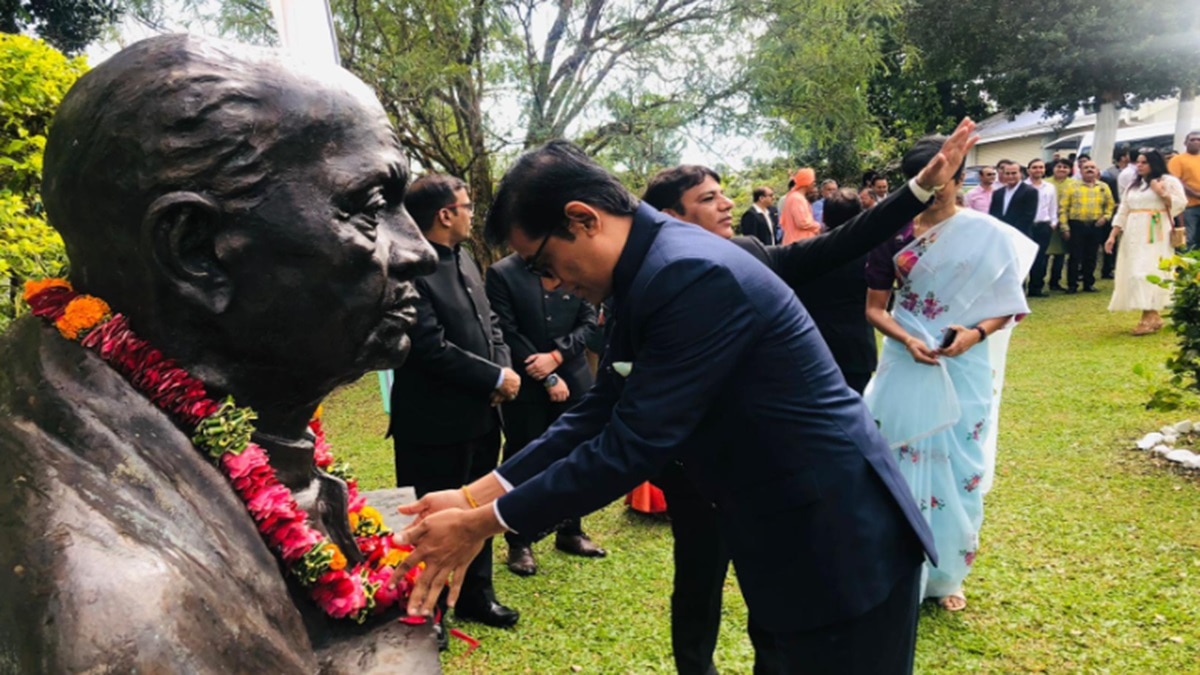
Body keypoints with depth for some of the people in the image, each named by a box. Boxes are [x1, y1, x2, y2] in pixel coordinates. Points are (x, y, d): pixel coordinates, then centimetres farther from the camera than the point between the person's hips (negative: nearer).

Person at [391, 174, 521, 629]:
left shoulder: (464, 258, 9)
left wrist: (504, 371, -6)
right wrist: (497, 378, -16)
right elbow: (433, 349, -26)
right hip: (434, 423, -9)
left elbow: (490, 323, 12)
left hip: (480, 415, 9)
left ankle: (475, 594, 39)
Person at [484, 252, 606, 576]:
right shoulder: (501, 273, -7)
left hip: (573, 380, 3)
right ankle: (519, 543, 22)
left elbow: (589, 323, 1)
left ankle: (570, 532, 31)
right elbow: (507, 333, -11)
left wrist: (556, 355, -14)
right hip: (526, 386, -3)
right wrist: (548, 378, -12)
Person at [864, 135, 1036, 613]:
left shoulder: (989, 234, -3)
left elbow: (1007, 304, 1)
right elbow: (874, 307, 2)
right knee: (904, 467, 6)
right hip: (908, 367, 0)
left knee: (960, 469, 8)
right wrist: (907, 340, -16)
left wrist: (975, 334, -19)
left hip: (966, 369, 0)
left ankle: (946, 575, 26)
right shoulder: (894, 236, 0)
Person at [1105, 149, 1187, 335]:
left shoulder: (1169, 181, 1)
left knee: (1149, 272, -14)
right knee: (1135, 273, 1)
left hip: (1155, 235, -6)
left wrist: (1161, 193, -15)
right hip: (1134, 236, 6)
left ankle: (1150, 317, -14)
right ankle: (1152, 316, 6)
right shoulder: (1133, 186, 18)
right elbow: (1122, 213, 15)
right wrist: (1112, 235, 8)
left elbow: (1180, 205, -8)